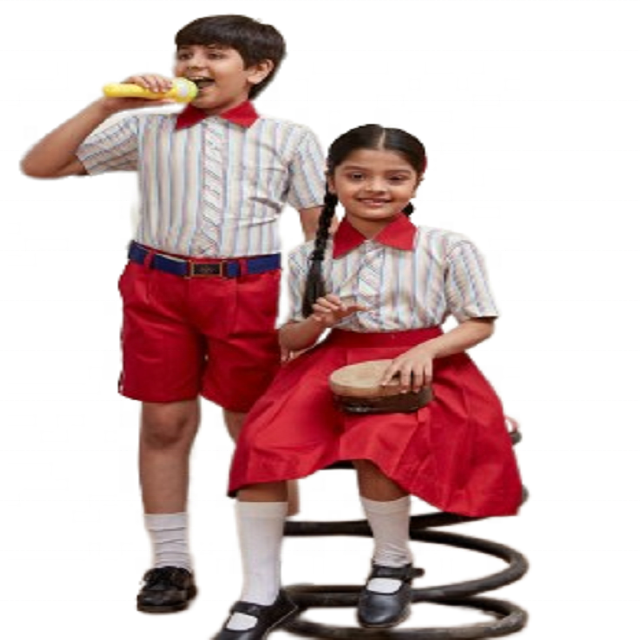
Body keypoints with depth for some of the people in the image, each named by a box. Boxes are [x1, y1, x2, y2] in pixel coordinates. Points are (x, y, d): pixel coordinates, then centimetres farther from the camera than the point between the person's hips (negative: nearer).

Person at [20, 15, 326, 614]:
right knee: (165, 422, 4)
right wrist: (106, 106, -5)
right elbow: (39, 166, 4)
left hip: (248, 289, -2)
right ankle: (169, 561, 14)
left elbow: (319, 231, 3)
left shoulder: (289, 139, 3)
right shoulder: (147, 130, 6)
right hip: (158, 284, 2)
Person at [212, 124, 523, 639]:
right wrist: (317, 322, -12)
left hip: (418, 370, -3)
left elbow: (480, 323, 1)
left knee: (376, 447, -33)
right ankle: (262, 595, -9)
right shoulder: (311, 257, 4)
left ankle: (394, 564, -2)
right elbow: (291, 340, 11)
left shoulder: (447, 249, -4)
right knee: (261, 445, -21)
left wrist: (425, 350, -17)